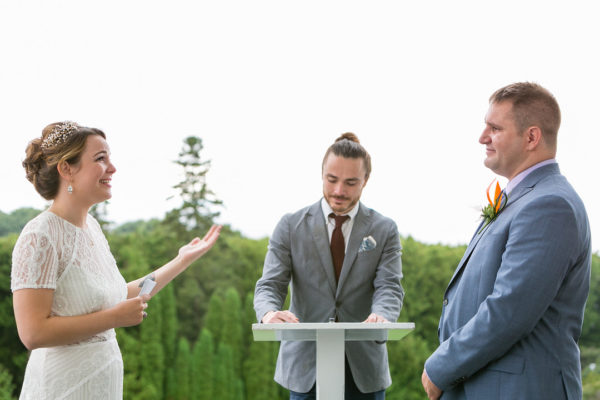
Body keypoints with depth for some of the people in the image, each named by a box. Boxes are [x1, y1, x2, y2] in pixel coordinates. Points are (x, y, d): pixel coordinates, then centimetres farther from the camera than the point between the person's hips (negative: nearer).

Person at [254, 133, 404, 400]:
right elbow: (270, 285, -4)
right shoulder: (290, 227, 2)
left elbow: (389, 287, -7)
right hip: (305, 367, 0)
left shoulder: (384, 230, 4)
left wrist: (381, 316, -31)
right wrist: (269, 313, -28)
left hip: (363, 368, 1)